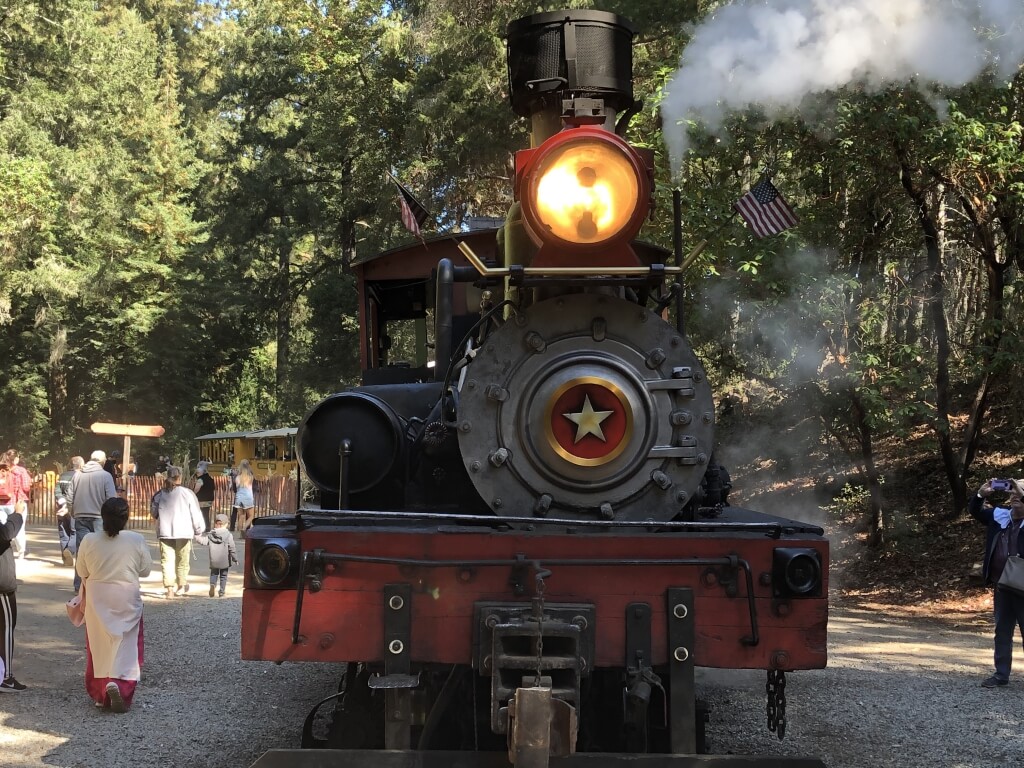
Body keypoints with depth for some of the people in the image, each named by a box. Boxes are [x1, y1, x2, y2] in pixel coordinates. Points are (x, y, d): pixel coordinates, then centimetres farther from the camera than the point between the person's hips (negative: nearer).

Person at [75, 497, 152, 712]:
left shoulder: (89, 541, -10)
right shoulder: (137, 540, -13)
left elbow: (81, 571, 2)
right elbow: (146, 570, -2)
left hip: (97, 599, 2)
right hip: (127, 599, -1)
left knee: (99, 645, 14)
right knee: (125, 645, 6)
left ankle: (100, 693, 19)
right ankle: (119, 683, -16)